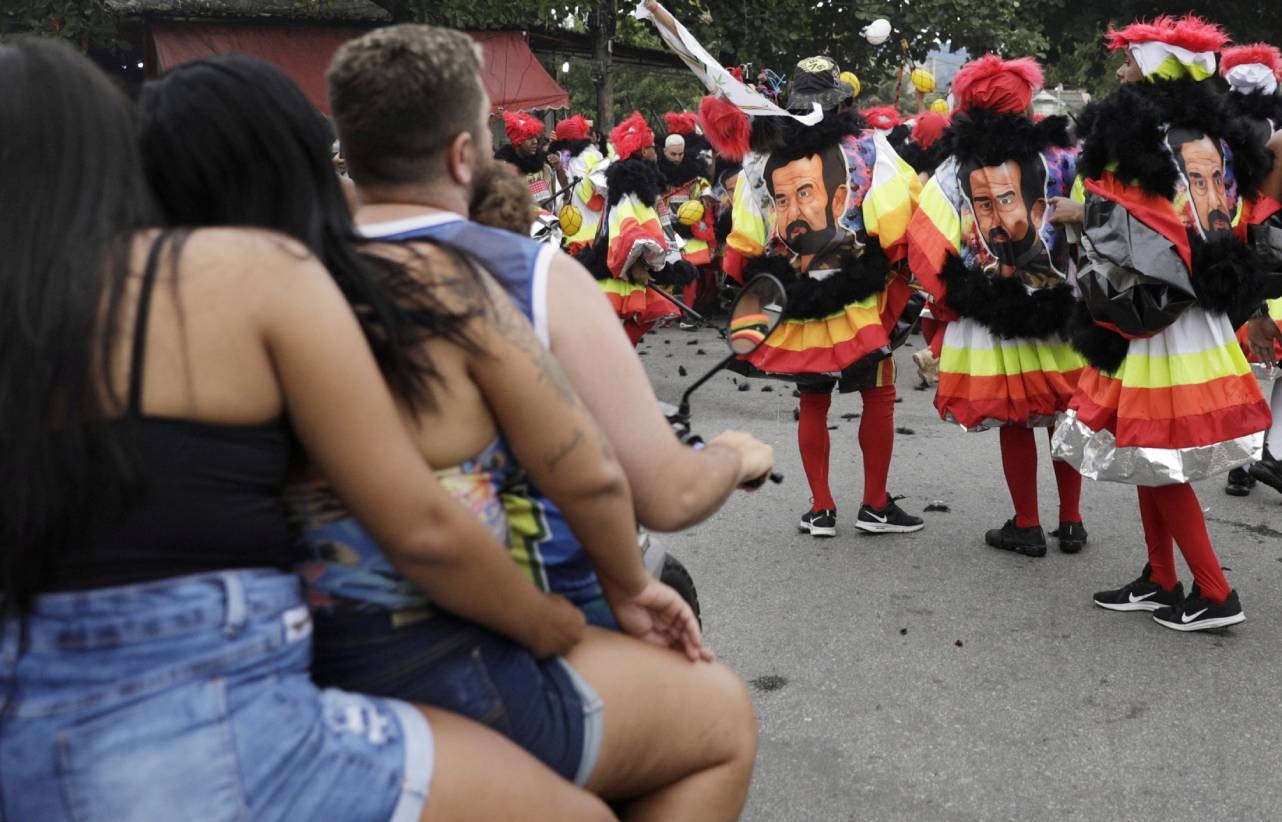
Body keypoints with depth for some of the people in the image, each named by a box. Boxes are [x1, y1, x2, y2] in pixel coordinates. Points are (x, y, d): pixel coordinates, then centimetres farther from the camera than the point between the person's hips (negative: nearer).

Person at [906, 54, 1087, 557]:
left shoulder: (955, 170, -6)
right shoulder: (1060, 158, -4)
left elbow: (927, 250, -7)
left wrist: (949, 307, 5)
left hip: (990, 322, -1)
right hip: (1061, 314, 1)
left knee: (1013, 423, 11)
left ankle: (1027, 526, 18)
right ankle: (1071, 522, 24)